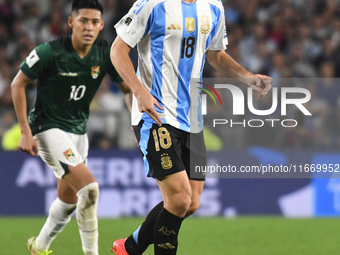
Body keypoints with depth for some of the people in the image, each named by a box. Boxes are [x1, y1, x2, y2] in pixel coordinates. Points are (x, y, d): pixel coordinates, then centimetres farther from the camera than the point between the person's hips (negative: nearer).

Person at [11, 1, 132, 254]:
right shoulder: (50, 52, -20)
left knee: (70, 200, 16)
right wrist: (26, 132, -14)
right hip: (48, 129, -6)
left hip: (78, 132, 6)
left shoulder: (106, 53, -7)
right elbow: (18, 84, -10)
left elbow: (128, 89, 5)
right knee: (89, 188, -21)